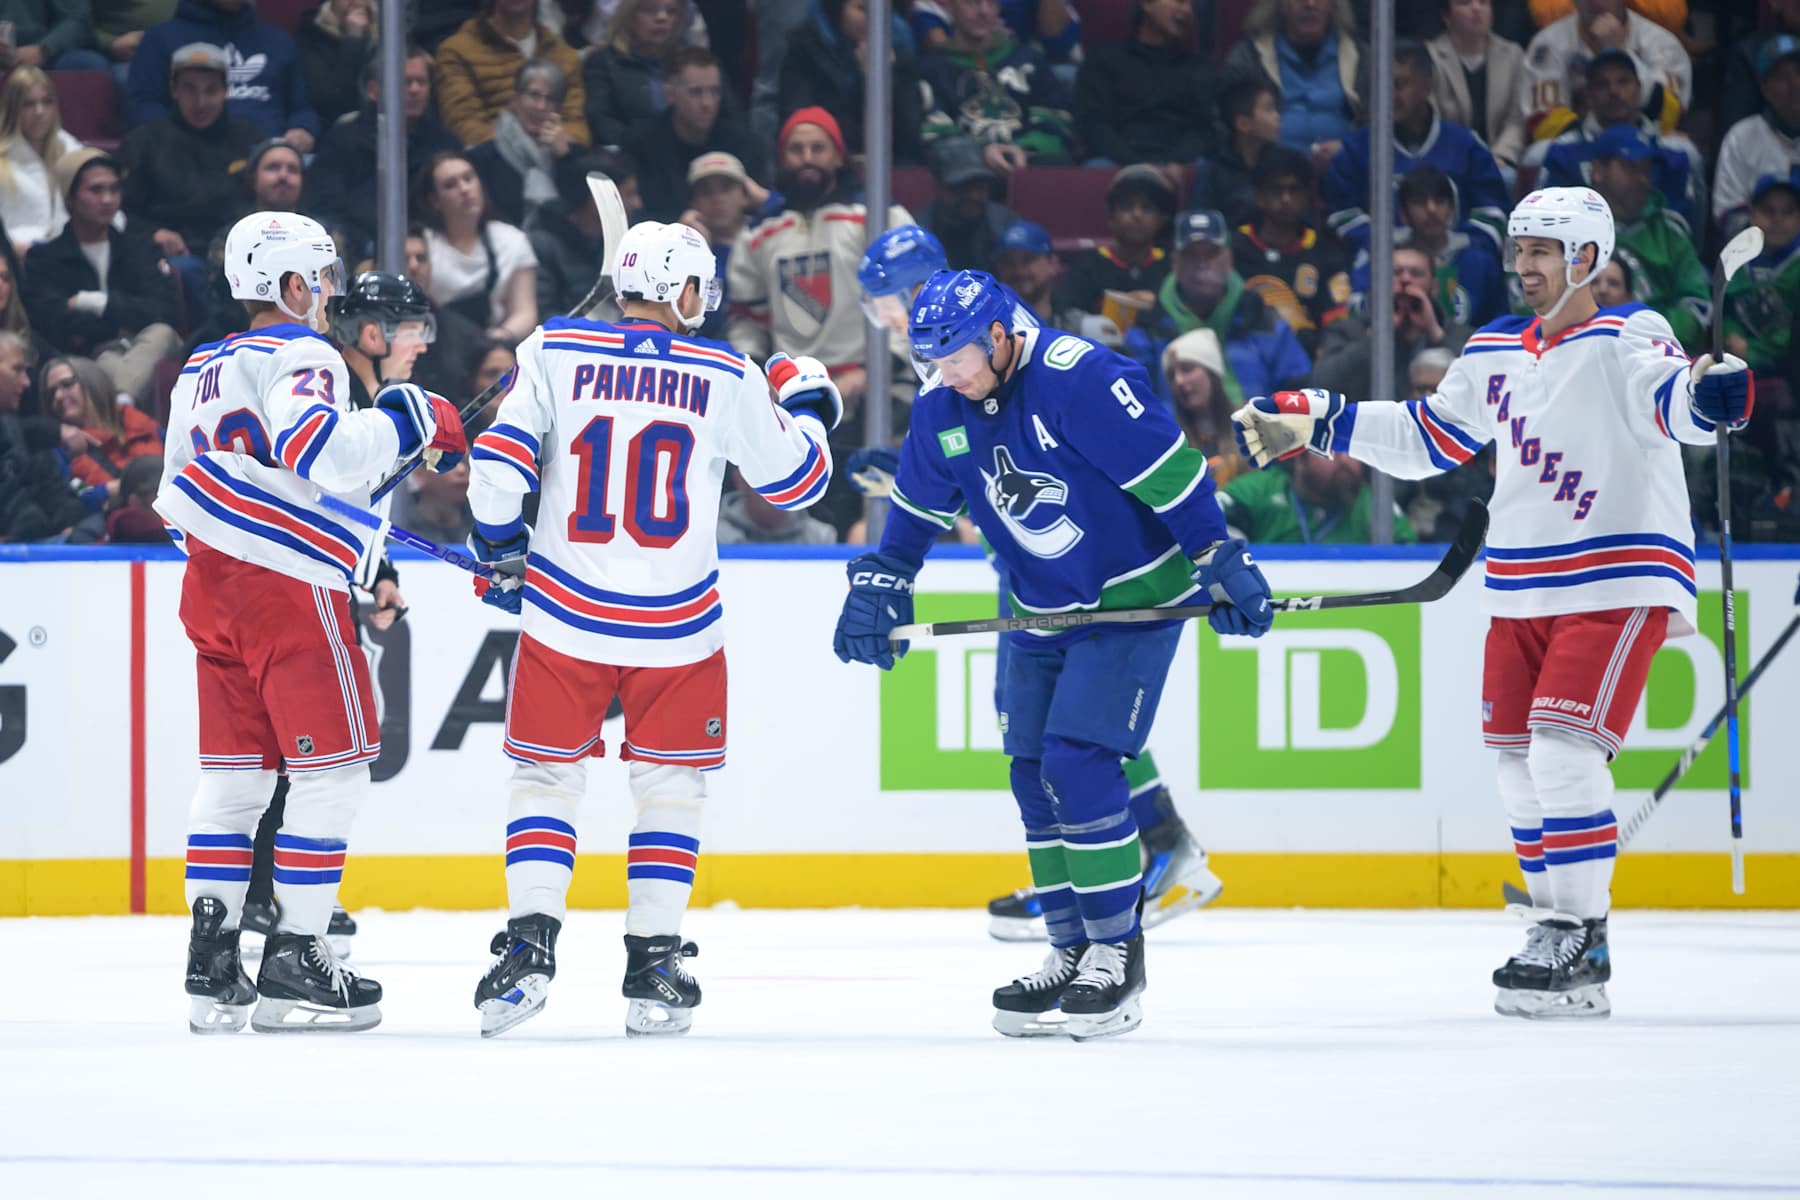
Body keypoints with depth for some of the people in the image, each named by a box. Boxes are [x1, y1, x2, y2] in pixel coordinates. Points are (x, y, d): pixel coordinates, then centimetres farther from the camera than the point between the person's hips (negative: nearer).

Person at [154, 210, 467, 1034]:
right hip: (289, 588, -9)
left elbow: (178, 490, 22)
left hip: (212, 583, 9)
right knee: (332, 770, -3)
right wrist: (410, 419, -17)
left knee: (234, 771, 11)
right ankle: (293, 965, -6)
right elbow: (321, 450, -27)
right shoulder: (300, 357, -9)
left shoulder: (202, 371, 18)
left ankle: (210, 965, 8)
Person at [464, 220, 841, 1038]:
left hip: (564, 617, 0)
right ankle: (653, 965, 9)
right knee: (670, 787, 14)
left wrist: (496, 547, 10)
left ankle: (530, 942, -1)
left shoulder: (555, 354, -3)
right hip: (676, 628, 0)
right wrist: (808, 405, 26)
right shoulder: (726, 380, -3)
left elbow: (499, 463, -7)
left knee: (548, 778, 12)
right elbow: (796, 481, 8)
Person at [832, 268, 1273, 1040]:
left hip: (1134, 598, -7)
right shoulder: (941, 411, -1)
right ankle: (1071, 953, 17)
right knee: (1034, 775, 5)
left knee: (1079, 761, -16)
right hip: (1038, 613, 7)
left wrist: (1223, 565, -21)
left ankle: (1117, 952, -7)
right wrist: (877, 585, 5)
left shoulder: (1082, 380, -24)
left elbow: (1173, 472, -22)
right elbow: (916, 511, 14)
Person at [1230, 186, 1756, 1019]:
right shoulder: (1496, 352, 11)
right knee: (1518, 760, 8)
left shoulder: (1624, 339, -10)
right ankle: (1561, 924, 20)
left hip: (1620, 582, -8)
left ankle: (1578, 937, -12)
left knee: (1565, 748, -17)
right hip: (1521, 589, 8)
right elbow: (1430, 436, 21)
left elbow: (1670, 403, -29)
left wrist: (1707, 394, -52)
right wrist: (1315, 423, 16)